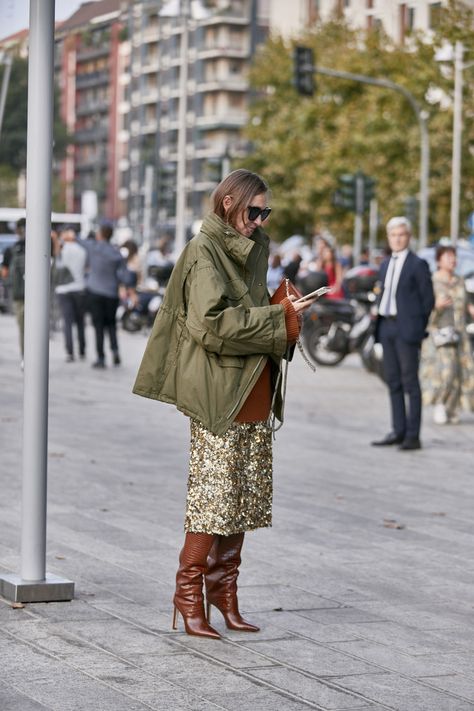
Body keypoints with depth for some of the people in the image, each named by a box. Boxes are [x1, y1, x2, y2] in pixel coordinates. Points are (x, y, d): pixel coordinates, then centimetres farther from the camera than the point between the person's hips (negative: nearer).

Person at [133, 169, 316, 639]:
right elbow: (212, 322, -20)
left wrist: (283, 316, 2)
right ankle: (188, 592, 1)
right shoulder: (204, 253, -9)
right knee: (213, 493, -8)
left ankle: (223, 588, 16)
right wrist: (276, 320, -16)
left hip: (253, 391, 8)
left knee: (245, 496, 8)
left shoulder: (250, 251, 17)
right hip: (218, 392, -8)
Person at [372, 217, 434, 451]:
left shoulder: (418, 264, -5)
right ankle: (398, 431, 15)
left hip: (406, 329, -7)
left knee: (410, 382, -5)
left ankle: (413, 436, -4)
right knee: (393, 381, 9)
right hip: (387, 327, 7)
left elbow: (428, 299, -5)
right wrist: (381, 324, 10)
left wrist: (417, 327, -5)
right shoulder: (386, 265, 16)